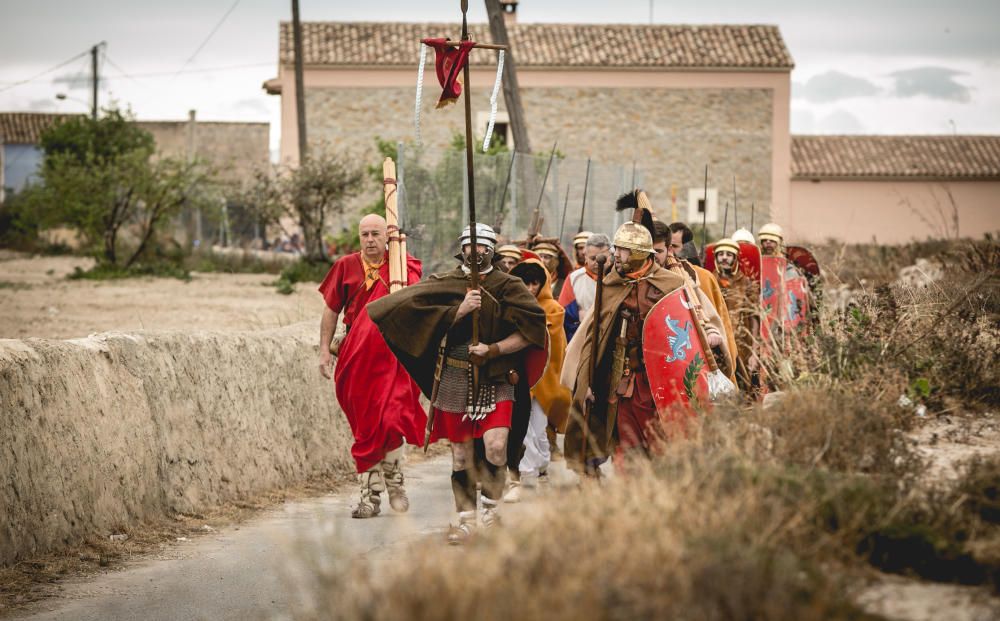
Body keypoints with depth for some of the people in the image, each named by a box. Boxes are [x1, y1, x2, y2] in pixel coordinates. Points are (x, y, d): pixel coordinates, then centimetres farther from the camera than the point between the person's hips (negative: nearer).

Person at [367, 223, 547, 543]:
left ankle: (492, 507, 3)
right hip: (455, 381, 2)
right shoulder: (443, 284, 6)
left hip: (496, 379, -2)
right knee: (461, 453, 6)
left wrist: (493, 349, -14)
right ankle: (466, 519, 17)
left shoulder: (507, 286, 2)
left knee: (495, 445, -18)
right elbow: (413, 315, -7)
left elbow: (530, 329, -4)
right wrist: (458, 311, -17)